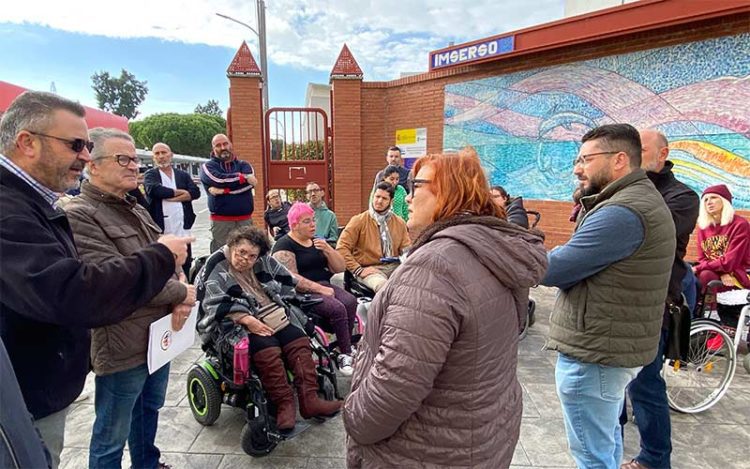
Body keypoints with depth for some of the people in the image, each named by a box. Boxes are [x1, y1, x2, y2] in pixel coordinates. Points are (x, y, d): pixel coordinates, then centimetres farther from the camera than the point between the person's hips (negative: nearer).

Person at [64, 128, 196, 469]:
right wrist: (181, 293, -15)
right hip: (122, 345, -8)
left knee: (149, 410, 27)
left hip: (159, 335, 8)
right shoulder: (78, 216, -17)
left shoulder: (137, 211, 11)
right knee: (111, 437, 12)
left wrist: (180, 302, -11)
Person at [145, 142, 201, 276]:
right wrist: (179, 192, -7)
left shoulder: (183, 175, 13)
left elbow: (196, 192, -4)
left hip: (182, 230, 3)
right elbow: (153, 189, -17)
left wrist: (168, 196, -11)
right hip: (160, 230, -2)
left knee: (185, 267, 9)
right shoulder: (150, 174, 5)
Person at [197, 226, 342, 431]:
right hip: (240, 323, -5)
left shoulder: (265, 262, 11)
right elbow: (216, 305, -15)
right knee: (268, 350, -32)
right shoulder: (217, 271, -4)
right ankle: (284, 404, -24)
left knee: (299, 341, -18)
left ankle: (309, 400, -22)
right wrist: (248, 320, -25)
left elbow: (286, 282, 16)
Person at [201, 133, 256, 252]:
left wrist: (223, 190, -14)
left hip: (245, 219, 2)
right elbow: (219, 180, -14)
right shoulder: (208, 166, 8)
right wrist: (242, 177, -5)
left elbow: (249, 183, -8)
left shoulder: (244, 165, 13)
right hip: (220, 221, -2)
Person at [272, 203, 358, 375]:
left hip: (324, 285, 6)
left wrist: (328, 249, -4)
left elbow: (340, 268, 13)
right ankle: (347, 355, -14)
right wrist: (320, 289, -18)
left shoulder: (317, 242, 16)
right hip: (300, 292, -6)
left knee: (350, 301, -23)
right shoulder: (284, 245, -3)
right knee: (337, 308, -29)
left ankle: (342, 353, -16)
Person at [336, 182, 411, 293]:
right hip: (370, 269, -4)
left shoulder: (399, 223, 15)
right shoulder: (359, 220, 2)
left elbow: (407, 247, 18)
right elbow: (342, 247, -4)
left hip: (394, 266, 4)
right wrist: (358, 269, -11)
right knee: (383, 286, -38)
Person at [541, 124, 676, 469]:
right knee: (607, 439, 25)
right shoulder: (643, 199, 12)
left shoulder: (622, 213, -23)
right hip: (614, 346, 10)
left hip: (594, 353, -10)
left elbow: (551, 270, -21)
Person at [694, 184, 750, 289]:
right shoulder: (703, 226, 6)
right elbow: (702, 258, 4)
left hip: (738, 276, -4)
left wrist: (697, 268, -15)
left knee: (705, 276, -33)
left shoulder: (740, 224, -10)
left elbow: (729, 262, -18)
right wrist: (722, 273, -15)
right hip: (716, 272, 4)